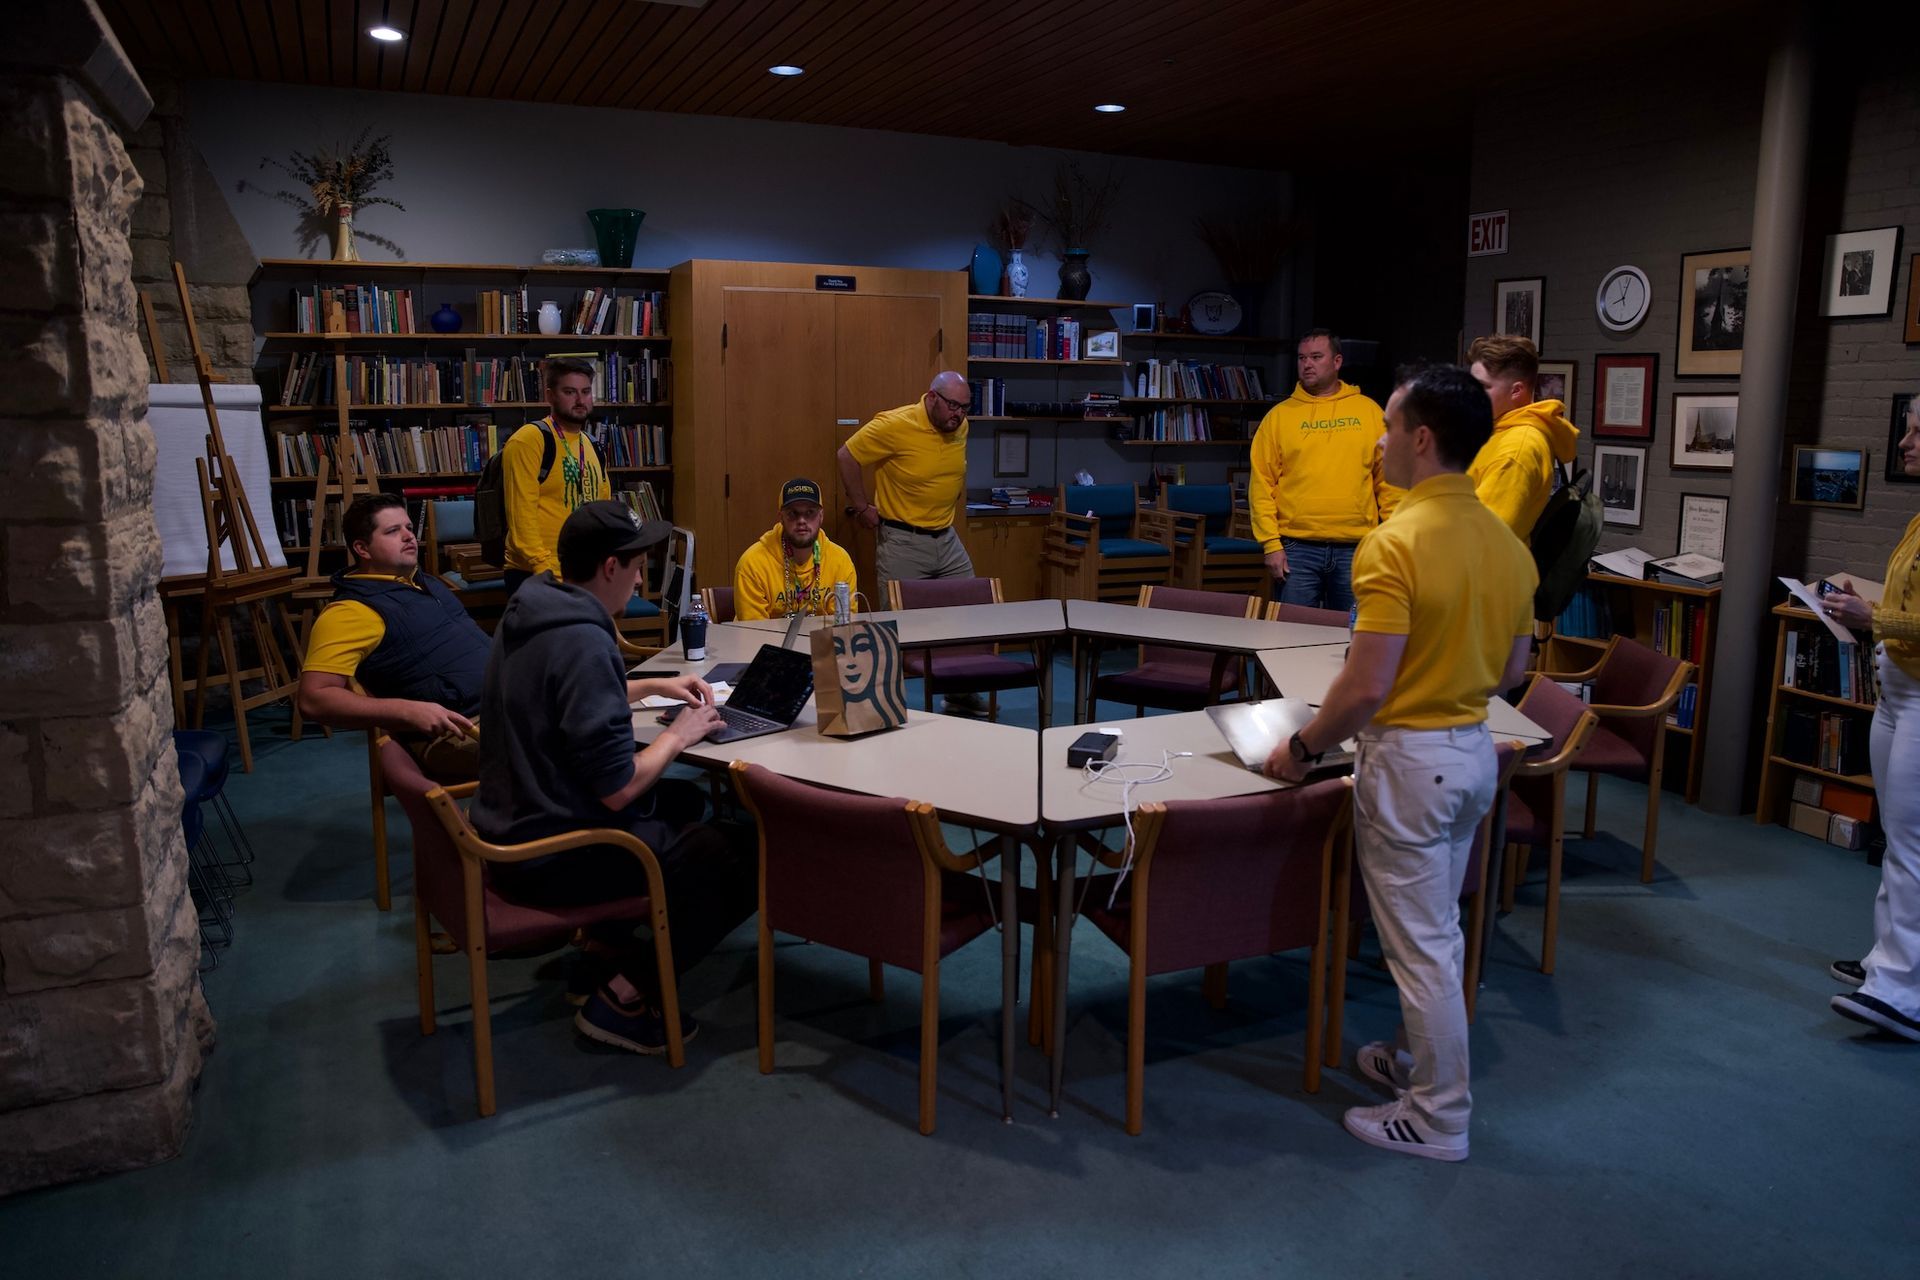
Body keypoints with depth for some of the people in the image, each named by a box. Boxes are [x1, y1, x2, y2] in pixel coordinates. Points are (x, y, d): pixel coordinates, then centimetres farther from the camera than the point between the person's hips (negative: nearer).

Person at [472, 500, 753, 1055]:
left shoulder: (528, 613, 4)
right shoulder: (584, 642, -25)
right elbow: (617, 789, -26)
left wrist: (652, 687, 17)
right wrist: (679, 734, -9)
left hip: (513, 825, 10)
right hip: (556, 856, -10)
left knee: (684, 800, 24)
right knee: (743, 864, -5)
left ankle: (604, 941, 18)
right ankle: (624, 998, -2)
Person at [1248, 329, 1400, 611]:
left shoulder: (1368, 411, 8)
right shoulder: (1278, 416, 5)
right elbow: (1262, 484, 1)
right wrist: (1271, 544, -7)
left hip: (1355, 548, 1)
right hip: (1297, 549, -1)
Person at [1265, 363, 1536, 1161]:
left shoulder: (1396, 543, -22)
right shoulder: (1506, 544, 3)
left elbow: (1367, 687, -25)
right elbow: (1511, 671, 12)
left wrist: (1301, 751, -11)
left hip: (1409, 759, -8)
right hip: (1474, 750, 8)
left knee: (1420, 944, 5)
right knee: (1440, 929, 23)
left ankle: (1437, 1120, 19)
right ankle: (1420, 1060, 41)